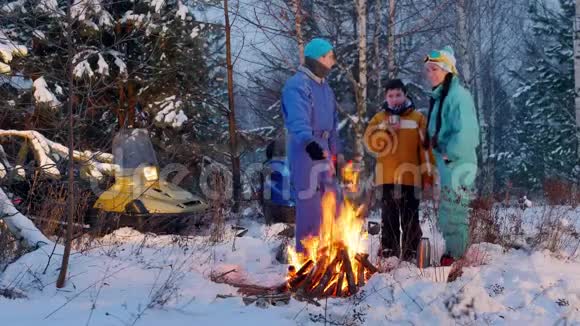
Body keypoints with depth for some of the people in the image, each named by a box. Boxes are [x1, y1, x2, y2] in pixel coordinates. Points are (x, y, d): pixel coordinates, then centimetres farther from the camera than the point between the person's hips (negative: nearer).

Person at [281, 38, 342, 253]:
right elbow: (298, 121, -30)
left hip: (322, 149, 9)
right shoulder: (297, 85, -14)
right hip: (305, 150, -9)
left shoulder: (324, 86, 16)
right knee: (310, 204, -8)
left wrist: (335, 151, 23)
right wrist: (309, 143, -46)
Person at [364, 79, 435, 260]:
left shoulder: (417, 118, 5)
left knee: (409, 218, 1)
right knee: (389, 217, 7)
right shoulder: (379, 118, 10)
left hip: (410, 176, -2)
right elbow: (371, 142, -3)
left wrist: (427, 174, -3)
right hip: (387, 177, 2)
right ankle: (388, 252, 13)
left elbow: (425, 148, 3)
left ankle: (410, 253, 6)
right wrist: (386, 128, -17)